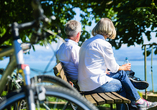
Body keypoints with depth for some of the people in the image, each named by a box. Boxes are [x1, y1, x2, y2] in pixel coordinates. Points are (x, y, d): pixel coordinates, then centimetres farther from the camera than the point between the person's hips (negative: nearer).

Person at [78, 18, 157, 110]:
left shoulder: (86, 43, 12)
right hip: (96, 84, -8)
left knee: (122, 73, 18)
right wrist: (123, 67, 17)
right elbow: (113, 67, -2)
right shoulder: (104, 44, -13)